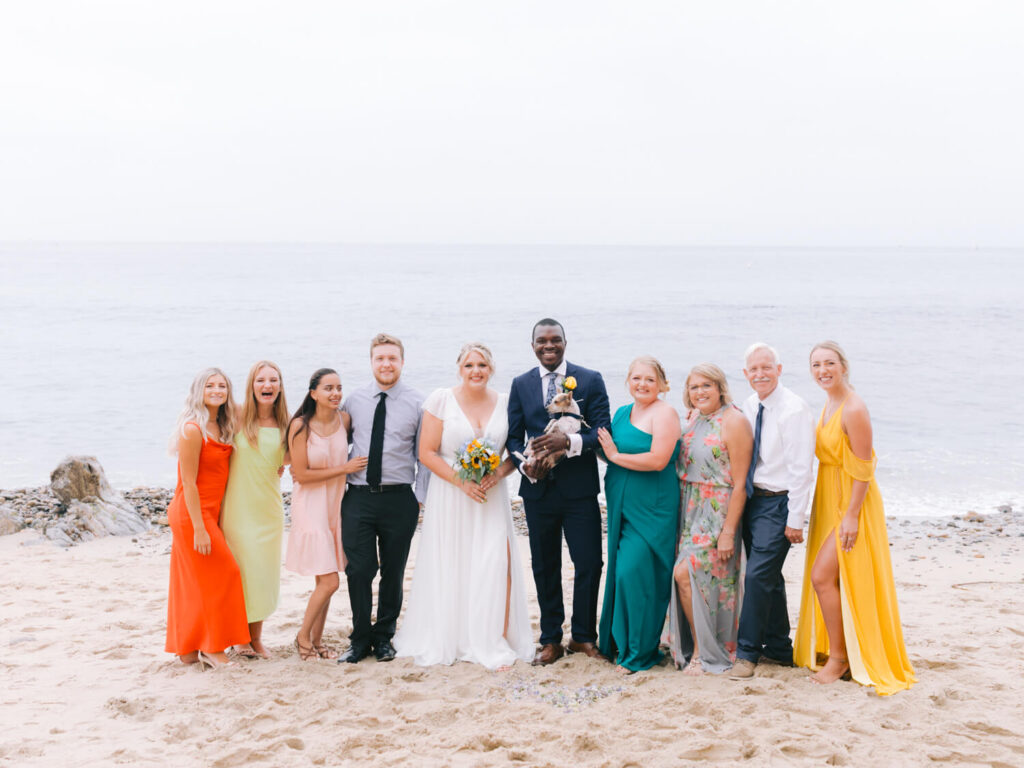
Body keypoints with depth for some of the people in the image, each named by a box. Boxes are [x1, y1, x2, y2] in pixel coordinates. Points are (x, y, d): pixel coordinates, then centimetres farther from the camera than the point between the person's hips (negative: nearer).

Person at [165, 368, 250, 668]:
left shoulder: (220, 428, 10)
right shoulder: (192, 430, -16)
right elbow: (188, 483, -18)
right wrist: (199, 529, -20)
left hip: (209, 513, 8)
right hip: (192, 515, -8)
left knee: (192, 583, 12)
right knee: (219, 575, -4)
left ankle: (188, 649, 20)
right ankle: (212, 649, 7)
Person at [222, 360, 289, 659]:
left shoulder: (285, 424, 4)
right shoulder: (238, 416, -6)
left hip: (269, 508, 3)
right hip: (239, 507, -3)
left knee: (264, 573, 9)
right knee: (243, 570, 0)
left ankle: (256, 637, 22)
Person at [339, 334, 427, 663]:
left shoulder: (417, 404, 1)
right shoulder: (354, 401, 6)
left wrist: (419, 497, -3)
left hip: (399, 498, -1)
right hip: (358, 497, 1)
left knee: (393, 572, 9)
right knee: (358, 571, 0)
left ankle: (384, 636, 25)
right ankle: (360, 639, 16)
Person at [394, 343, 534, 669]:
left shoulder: (505, 404, 5)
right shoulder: (442, 400, -3)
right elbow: (426, 453, -5)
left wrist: (498, 474, -11)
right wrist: (462, 481, -13)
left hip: (491, 496, 2)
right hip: (450, 496, -2)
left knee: (495, 566, -7)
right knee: (450, 568, 1)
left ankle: (493, 642, 3)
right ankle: (448, 639, 15)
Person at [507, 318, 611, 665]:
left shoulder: (590, 380, 0)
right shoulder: (521, 385, 9)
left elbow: (602, 430, -7)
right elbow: (514, 435, 8)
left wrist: (569, 441, -25)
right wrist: (524, 463, -13)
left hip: (579, 489, -2)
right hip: (538, 488, 2)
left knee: (589, 564, 0)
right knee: (544, 567, 10)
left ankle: (583, 636, 18)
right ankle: (551, 640, 21)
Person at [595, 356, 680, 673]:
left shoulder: (664, 413, -11)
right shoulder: (622, 413, 14)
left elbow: (658, 460, -21)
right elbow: (609, 453, 22)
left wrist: (616, 456, -12)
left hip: (651, 508, -7)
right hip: (622, 506, 8)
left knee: (634, 573, -8)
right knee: (620, 572, 11)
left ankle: (640, 652, 5)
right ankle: (618, 641, 24)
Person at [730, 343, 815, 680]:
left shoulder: (795, 410, -14)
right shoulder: (749, 407, 9)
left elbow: (801, 470, -16)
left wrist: (795, 519, -16)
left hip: (778, 502, -7)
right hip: (752, 500, 8)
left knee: (757, 575, -11)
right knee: (769, 577, 14)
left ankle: (747, 653, -1)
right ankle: (779, 649, 26)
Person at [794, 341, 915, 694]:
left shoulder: (854, 409, -19)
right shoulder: (828, 404, 8)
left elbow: (863, 469, -20)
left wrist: (852, 515, -21)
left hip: (852, 502, -9)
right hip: (829, 500, 9)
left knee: (822, 575, -11)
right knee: (827, 578, 12)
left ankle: (839, 657, 3)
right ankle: (837, 649, 26)